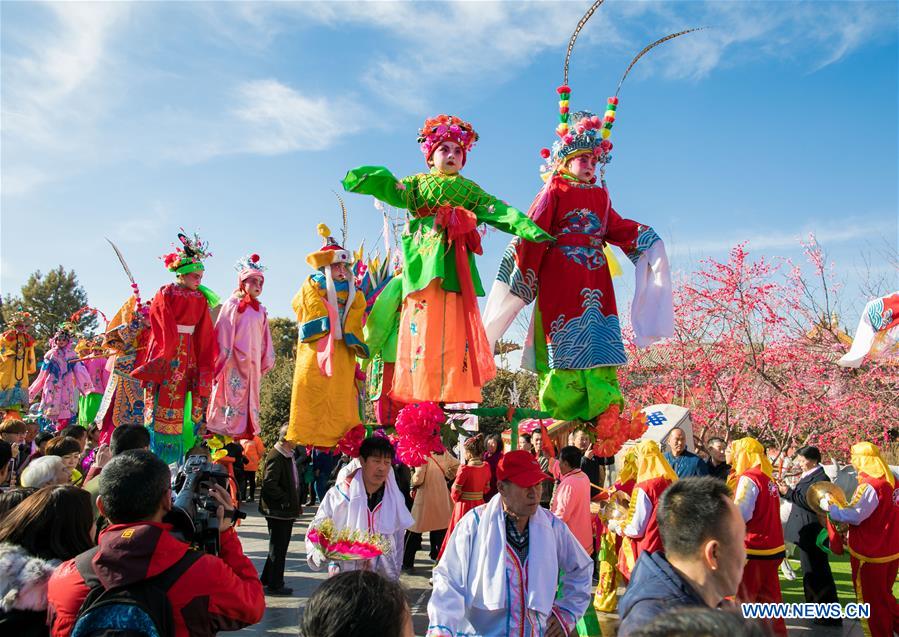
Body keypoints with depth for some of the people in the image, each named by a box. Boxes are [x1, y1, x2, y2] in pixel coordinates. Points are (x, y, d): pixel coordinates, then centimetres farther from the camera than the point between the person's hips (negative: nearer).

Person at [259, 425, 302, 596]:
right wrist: (287, 500, -19)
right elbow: (269, 484, -25)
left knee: (280, 546, 18)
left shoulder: (288, 455, 12)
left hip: (286, 511, 10)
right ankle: (274, 585, 13)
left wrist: (295, 504, 13)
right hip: (277, 511, -10)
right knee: (278, 548, 1)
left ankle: (267, 580, 31)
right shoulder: (276, 456, -19)